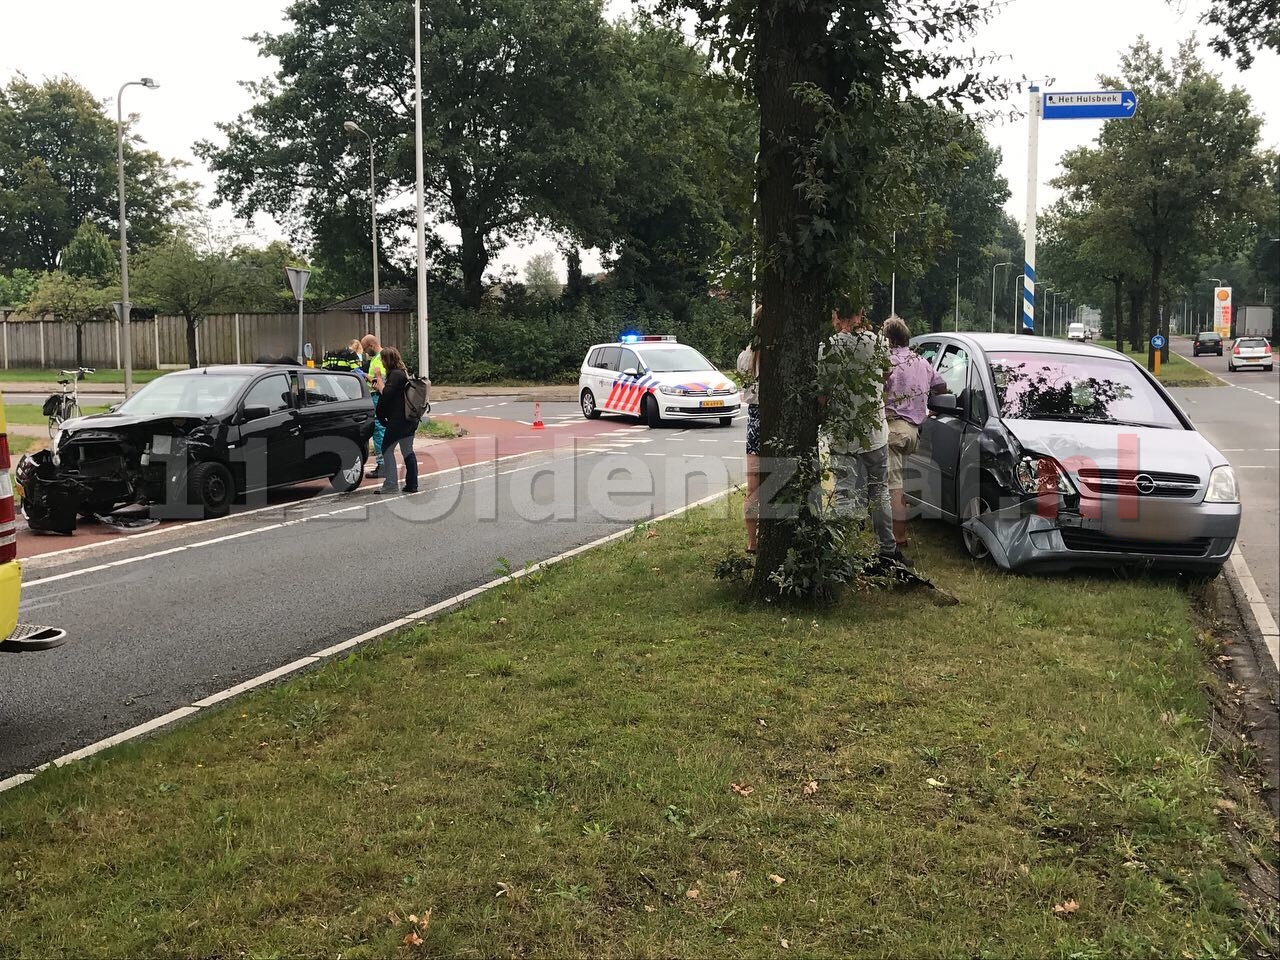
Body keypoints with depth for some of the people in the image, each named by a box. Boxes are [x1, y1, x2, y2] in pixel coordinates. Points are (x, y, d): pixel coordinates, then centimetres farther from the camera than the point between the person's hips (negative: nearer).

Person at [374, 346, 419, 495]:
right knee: (408, 451, 10)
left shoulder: (395, 375, -14)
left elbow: (386, 394, -21)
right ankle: (412, 484, 11)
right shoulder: (403, 372, 17)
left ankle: (391, 484, -3)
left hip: (397, 420, -10)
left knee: (387, 449, -2)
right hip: (409, 419, 10)